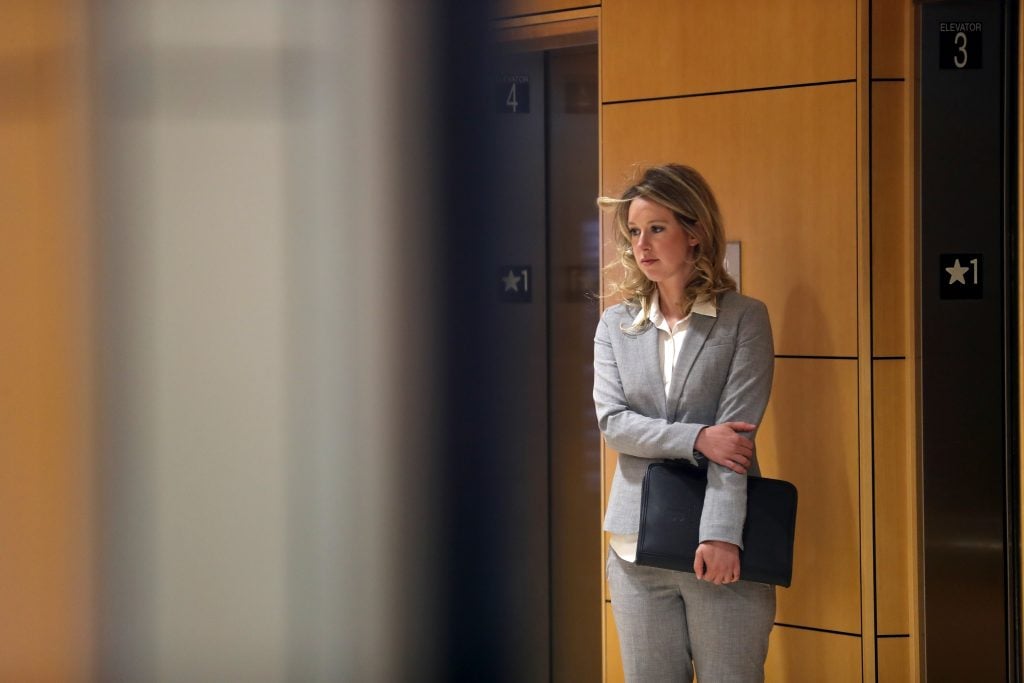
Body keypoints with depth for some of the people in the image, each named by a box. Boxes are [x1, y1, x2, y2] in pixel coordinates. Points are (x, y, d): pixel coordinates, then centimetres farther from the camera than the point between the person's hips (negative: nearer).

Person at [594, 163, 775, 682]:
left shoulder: (744, 318, -1)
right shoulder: (616, 325, 10)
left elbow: (737, 430, -10)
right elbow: (612, 422, -1)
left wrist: (721, 534, -19)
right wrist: (697, 439, -16)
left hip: (721, 547, -3)